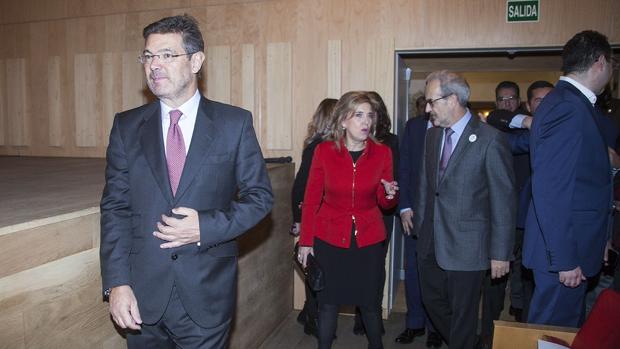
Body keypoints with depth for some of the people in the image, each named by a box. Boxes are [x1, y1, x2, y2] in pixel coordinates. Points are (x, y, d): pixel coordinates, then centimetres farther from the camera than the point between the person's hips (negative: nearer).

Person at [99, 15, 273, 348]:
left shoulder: (235, 123, -3)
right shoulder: (126, 126, 2)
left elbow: (259, 195, -1)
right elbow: (115, 207, 0)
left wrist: (206, 227, -16)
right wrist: (117, 283, -8)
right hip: (142, 295, 2)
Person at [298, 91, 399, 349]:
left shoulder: (382, 153, -5)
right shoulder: (324, 151, -8)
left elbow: (385, 203, 4)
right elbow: (311, 198, -2)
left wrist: (390, 194, -19)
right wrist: (306, 241, -2)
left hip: (369, 240, 1)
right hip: (329, 239, -1)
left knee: (370, 302, 10)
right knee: (328, 301, 8)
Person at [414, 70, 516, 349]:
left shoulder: (491, 140, -14)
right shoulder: (432, 135, 7)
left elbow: (503, 199, -12)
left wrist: (500, 252, -11)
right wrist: (419, 226, 10)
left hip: (466, 245, -6)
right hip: (430, 242, 7)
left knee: (463, 313, 10)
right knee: (432, 302, 19)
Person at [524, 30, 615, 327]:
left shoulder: (570, 103, 11)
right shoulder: (568, 108, -19)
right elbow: (550, 192, -24)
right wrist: (565, 259, -22)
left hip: (571, 247, 10)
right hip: (563, 251, -10)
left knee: (570, 327, 20)